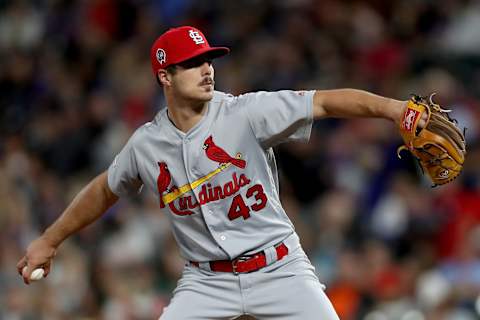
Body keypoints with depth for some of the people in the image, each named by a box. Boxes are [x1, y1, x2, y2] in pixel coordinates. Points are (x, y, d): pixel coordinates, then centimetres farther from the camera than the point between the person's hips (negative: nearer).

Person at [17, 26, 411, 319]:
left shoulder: (246, 113, -12)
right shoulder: (146, 144, -1)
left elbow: (325, 102, -23)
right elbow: (104, 191, 18)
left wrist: (390, 107, -38)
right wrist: (49, 241, 24)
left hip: (278, 270, -2)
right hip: (207, 280, 2)